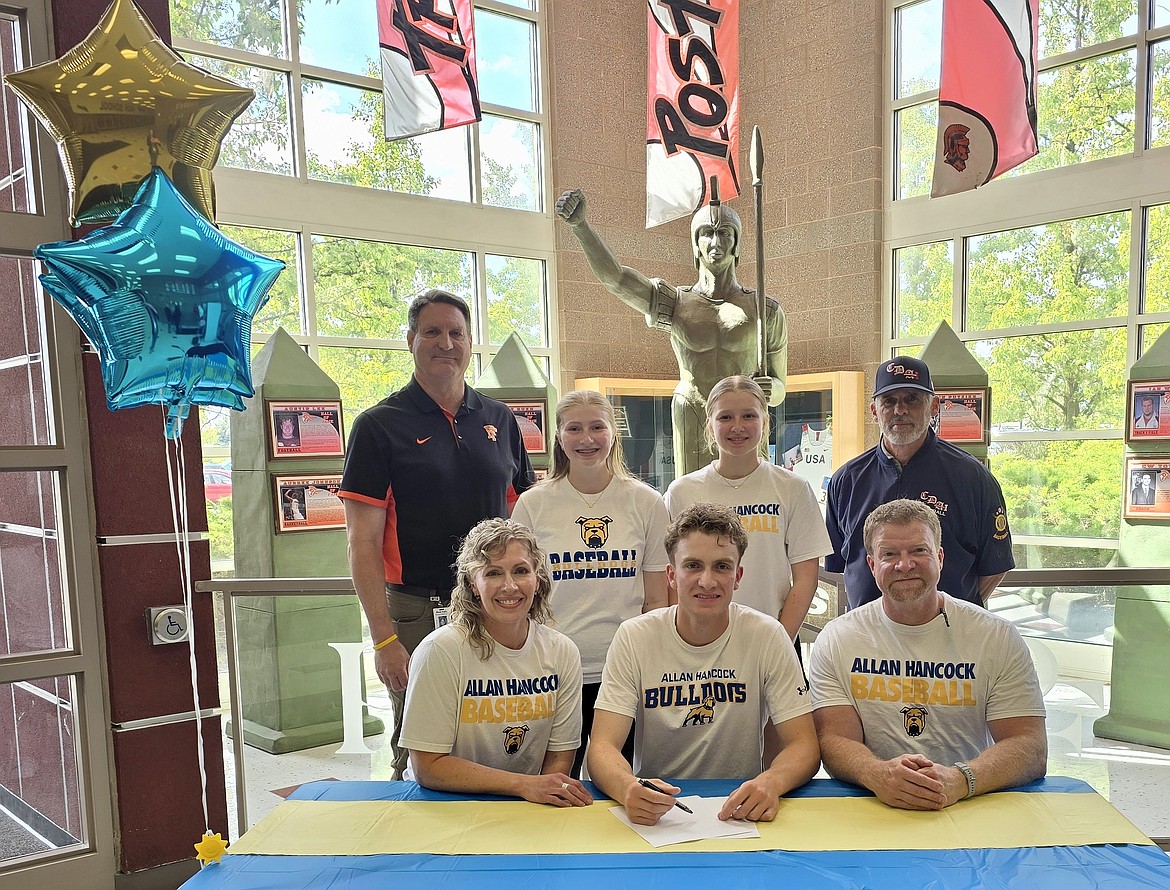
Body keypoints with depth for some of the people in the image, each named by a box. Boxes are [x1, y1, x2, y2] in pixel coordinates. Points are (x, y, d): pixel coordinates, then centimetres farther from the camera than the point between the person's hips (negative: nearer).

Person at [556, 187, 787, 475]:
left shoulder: (765, 309, 6)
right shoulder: (675, 303, 4)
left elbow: (779, 389, 12)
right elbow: (613, 277, -13)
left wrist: (768, 389, -14)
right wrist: (580, 225, -28)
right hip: (693, 432, 0)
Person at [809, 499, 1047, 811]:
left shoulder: (999, 638, 2)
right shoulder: (835, 640, 2)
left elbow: (1030, 748, -5)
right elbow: (835, 740, -5)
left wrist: (959, 780, -25)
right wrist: (879, 775, -28)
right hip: (871, 811, 0)